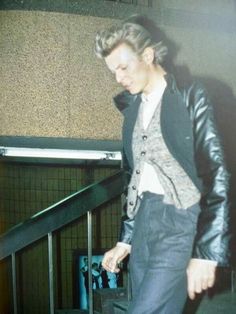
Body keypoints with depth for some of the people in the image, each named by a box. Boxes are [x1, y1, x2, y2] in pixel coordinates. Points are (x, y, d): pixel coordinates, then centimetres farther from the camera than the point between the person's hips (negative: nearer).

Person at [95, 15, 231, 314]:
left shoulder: (190, 98, -4)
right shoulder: (133, 108, 15)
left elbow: (215, 177, -10)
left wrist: (206, 251, -16)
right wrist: (125, 240, 19)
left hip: (179, 225, -6)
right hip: (144, 225, 6)